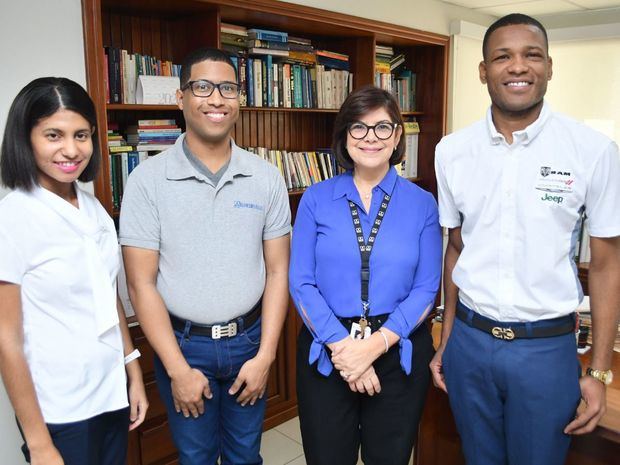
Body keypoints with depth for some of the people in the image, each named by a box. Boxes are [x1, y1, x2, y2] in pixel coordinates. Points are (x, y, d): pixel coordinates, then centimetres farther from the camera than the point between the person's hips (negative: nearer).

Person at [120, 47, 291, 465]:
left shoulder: (267, 177, -3)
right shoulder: (149, 179, -9)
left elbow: (277, 270, -1)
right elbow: (141, 284, -9)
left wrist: (265, 355, -5)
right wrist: (178, 369, -10)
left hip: (249, 339, 2)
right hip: (182, 344, -1)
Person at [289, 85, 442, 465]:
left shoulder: (422, 203, -1)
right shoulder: (317, 199, -1)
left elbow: (426, 288, -4)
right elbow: (301, 282, -6)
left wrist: (377, 344, -16)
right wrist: (342, 345, -15)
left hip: (399, 351, 1)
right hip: (326, 351, 0)